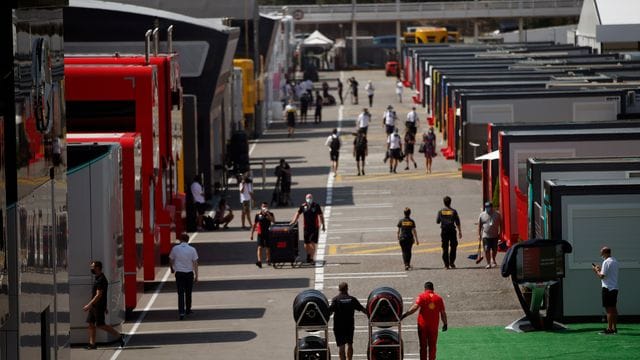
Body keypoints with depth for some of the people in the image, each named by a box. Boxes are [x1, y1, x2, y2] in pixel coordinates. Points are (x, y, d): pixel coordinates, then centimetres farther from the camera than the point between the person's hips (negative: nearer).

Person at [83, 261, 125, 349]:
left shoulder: (101, 280, -18)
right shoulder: (96, 278, 14)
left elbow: (99, 295, -23)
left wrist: (89, 305, -25)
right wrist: (105, 307, 26)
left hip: (99, 306, -10)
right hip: (94, 306, 10)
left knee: (100, 325, -7)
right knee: (91, 323, 6)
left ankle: (119, 336, 0)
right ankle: (92, 344, 8)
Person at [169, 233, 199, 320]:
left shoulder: (175, 248, -5)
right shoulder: (192, 250, -6)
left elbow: (171, 260, 9)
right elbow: (195, 263, -5)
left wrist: (172, 268, 30)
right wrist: (196, 276, 2)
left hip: (179, 273, -1)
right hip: (189, 273, 1)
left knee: (180, 293, -1)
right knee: (188, 293, 17)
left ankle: (181, 312, -14)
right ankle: (188, 310, 30)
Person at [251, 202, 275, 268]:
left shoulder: (270, 214, 3)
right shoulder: (258, 215, 2)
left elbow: (273, 221, -16)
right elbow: (254, 225, 6)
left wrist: (268, 214, -21)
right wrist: (252, 234, 5)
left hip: (268, 233, 1)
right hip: (260, 233, -1)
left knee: (268, 247, 10)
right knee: (260, 247, -12)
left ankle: (268, 260, 28)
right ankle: (259, 261, -22)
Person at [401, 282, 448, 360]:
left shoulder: (421, 296, -4)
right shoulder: (439, 298, 4)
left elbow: (415, 307, -18)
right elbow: (443, 313, 5)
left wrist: (405, 314, -19)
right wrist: (445, 324, 15)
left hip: (423, 324, -2)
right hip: (434, 325, 2)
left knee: (423, 346, 6)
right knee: (432, 346, 8)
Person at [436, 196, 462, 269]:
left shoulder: (441, 212, 0)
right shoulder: (453, 211, -2)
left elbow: (437, 221, 6)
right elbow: (457, 222, -2)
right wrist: (460, 232, 3)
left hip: (444, 231, 1)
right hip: (452, 231, -1)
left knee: (445, 248, 4)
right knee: (453, 247, 8)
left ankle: (446, 264, 2)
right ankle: (452, 263, 1)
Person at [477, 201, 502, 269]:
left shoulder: (497, 214, 3)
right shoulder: (482, 215, 0)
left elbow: (501, 224, 10)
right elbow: (479, 225, 3)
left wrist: (500, 233, 5)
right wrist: (479, 235, -1)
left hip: (495, 235, 2)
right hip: (485, 236, -2)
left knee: (494, 249, 11)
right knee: (487, 250, -8)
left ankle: (493, 260, 37)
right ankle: (488, 263, -2)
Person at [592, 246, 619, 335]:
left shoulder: (606, 262, -15)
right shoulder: (615, 261, 14)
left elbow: (601, 276, -17)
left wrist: (596, 271, -1)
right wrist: (601, 269, 20)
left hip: (608, 288, -9)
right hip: (615, 288, 9)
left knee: (609, 309, -8)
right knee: (614, 308, 12)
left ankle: (609, 329, -9)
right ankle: (614, 328, 16)